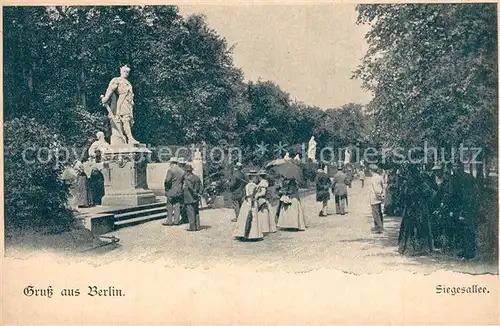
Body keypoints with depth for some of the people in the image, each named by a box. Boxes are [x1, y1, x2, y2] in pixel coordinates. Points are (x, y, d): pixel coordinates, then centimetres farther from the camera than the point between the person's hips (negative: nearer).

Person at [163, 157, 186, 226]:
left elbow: (167, 181, -15)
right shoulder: (182, 171, 8)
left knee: (169, 207, 3)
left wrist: (166, 190, -6)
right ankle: (176, 221, 11)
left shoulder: (170, 170, -11)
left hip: (171, 192, -5)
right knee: (177, 207, 9)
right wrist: (180, 188, 14)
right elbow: (183, 181, 10)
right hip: (179, 192, 5)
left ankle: (169, 221, 5)